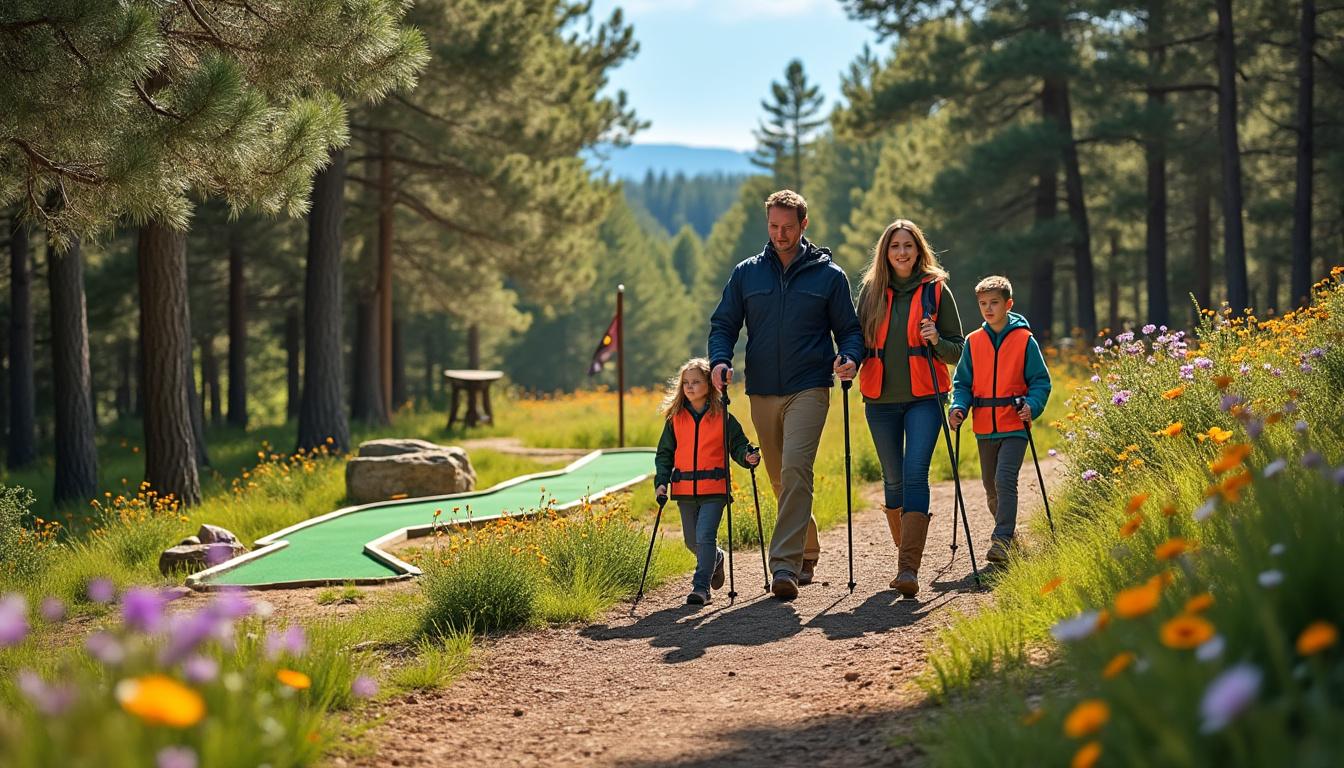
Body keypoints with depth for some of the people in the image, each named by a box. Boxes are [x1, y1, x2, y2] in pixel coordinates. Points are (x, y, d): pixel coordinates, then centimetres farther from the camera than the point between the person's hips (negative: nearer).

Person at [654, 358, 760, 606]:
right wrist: (661, 481, -1)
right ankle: (716, 558, 44)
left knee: (705, 536, -15)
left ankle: (701, 586, -12)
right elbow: (664, 453, 11)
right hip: (684, 490, 4)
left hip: (714, 489, -4)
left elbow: (738, 444, 5)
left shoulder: (722, 416, -1)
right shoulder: (675, 418, 7)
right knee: (692, 540, 14)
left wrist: (748, 456, -17)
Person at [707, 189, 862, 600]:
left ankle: (785, 563, -25)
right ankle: (807, 550, 30)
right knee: (780, 478, 11)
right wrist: (720, 360, -8)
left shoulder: (829, 274, 4)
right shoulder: (746, 273, 10)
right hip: (762, 392, 4)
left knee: (795, 468, -21)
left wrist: (849, 358, -15)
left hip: (809, 389, -4)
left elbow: (849, 329, 7)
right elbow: (723, 324, 12)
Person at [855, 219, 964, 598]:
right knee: (893, 479, 9)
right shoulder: (871, 290, 9)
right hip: (881, 399, 3)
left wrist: (936, 340, -16)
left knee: (915, 474, -16)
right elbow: (860, 340, 16)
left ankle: (909, 568, -22)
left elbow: (957, 350, 6)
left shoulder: (936, 289, 3)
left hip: (923, 397, -3)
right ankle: (904, 549, 30)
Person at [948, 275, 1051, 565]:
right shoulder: (973, 342, 7)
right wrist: (959, 407, -8)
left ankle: (1002, 541, -20)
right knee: (991, 486, 12)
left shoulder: (1024, 340, -2)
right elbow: (963, 382, 11)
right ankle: (1006, 532, 30)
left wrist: (1031, 406, -18)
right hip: (985, 427, 5)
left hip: (1015, 425, -4)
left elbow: (1040, 381, 0)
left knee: (1005, 480, -18)